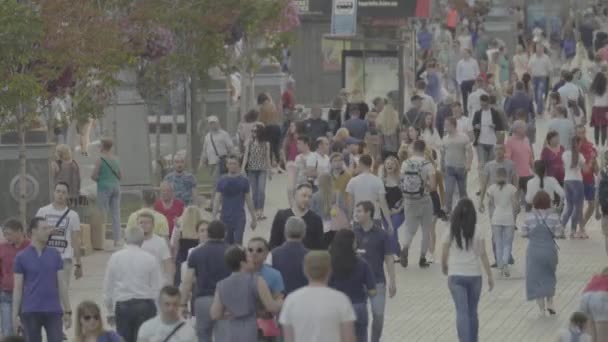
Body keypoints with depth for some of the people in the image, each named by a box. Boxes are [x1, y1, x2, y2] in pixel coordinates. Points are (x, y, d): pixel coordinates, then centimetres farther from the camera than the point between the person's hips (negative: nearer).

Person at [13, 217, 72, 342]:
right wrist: (15, 314, -3)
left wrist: (68, 311, 4)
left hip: (53, 311, 1)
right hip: (30, 312, -1)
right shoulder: (21, 257, 0)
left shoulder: (55, 254, 6)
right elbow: (17, 288, 1)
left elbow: (61, 284, 7)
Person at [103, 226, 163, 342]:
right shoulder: (150, 259, -4)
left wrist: (110, 311, 14)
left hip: (122, 305, 1)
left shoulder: (115, 258, 0)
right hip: (145, 305, -1)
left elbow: (108, 286, 4)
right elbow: (157, 287, -2)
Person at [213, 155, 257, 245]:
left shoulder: (244, 181, 2)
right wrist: (214, 218, -5)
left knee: (238, 243, -12)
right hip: (225, 217, 2)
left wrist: (254, 218, 7)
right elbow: (217, 200, 2)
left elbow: (249, 200, 6)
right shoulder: (222, 181, 3)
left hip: (239, 217, -2)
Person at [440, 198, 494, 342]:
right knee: (472, 311, 16)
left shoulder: (451, 232, -4)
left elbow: (444, 255, 0)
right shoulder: (477, 232, -4)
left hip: (456, 276, -1)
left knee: (462, 312, -4)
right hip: (474, 275, 1)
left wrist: (444, 268, 21)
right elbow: (483, 255, -5)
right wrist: (490, 276, 0)